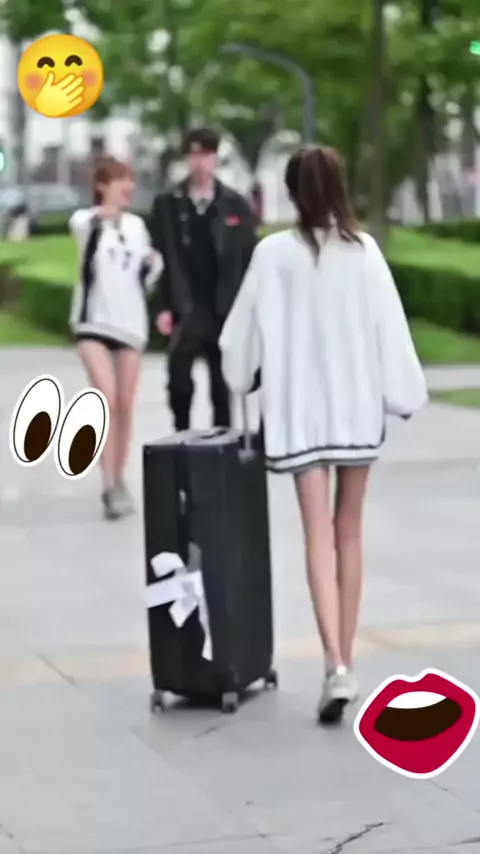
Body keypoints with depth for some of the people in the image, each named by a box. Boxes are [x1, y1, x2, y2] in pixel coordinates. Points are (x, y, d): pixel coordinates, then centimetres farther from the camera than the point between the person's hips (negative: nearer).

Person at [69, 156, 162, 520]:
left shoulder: (138, 226, 9)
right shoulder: (87, 220, -5)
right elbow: (78, 225, -32)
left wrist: (155, 266, -5)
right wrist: (100, 214, -54)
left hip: (131, 322, 4)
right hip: (94, 321, -4)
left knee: (125, 404, 5)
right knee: (107, 400, -16)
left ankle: (119, 480, 17)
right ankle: (110, 483, -13)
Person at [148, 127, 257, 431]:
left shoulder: (236, 206, 4)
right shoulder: (167, 204, 3)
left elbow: (249, 260, 3)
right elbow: (160, 259, 1)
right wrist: (163, 308, -6)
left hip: (225, 310, 1)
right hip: (185, 310, -1)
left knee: (223, 385, 7)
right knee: (179, 380, -9)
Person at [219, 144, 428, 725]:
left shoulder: (273, 253, -8)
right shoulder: (364, 249, -4)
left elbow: (247, 329, -1)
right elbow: (389, 327, -4)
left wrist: (239, 376, 18)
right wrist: (403, 392, 5)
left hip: (300, 406, -2)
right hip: (358, 403, 2)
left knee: (319, 535, -4)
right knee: (349, 532, 13)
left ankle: (336, 665, -19)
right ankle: (343, 661, 18)